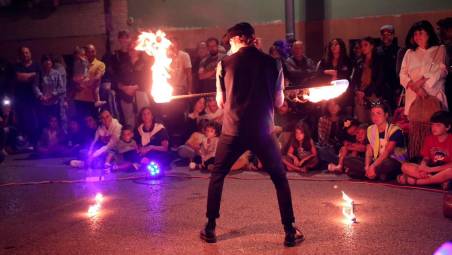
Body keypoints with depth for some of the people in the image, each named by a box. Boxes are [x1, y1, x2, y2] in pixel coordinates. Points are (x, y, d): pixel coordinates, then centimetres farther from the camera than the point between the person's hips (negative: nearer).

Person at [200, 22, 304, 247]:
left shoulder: (225, 63, 1)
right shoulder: (272, 63, 2)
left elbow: (221, 103, 5)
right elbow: (278, 102, 4)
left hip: (233, 130, 0)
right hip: (263, 130, 0)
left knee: (217, 176, 18)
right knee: (280, 178, 15)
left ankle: (210, 228, 20)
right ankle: (290, 231, 13)